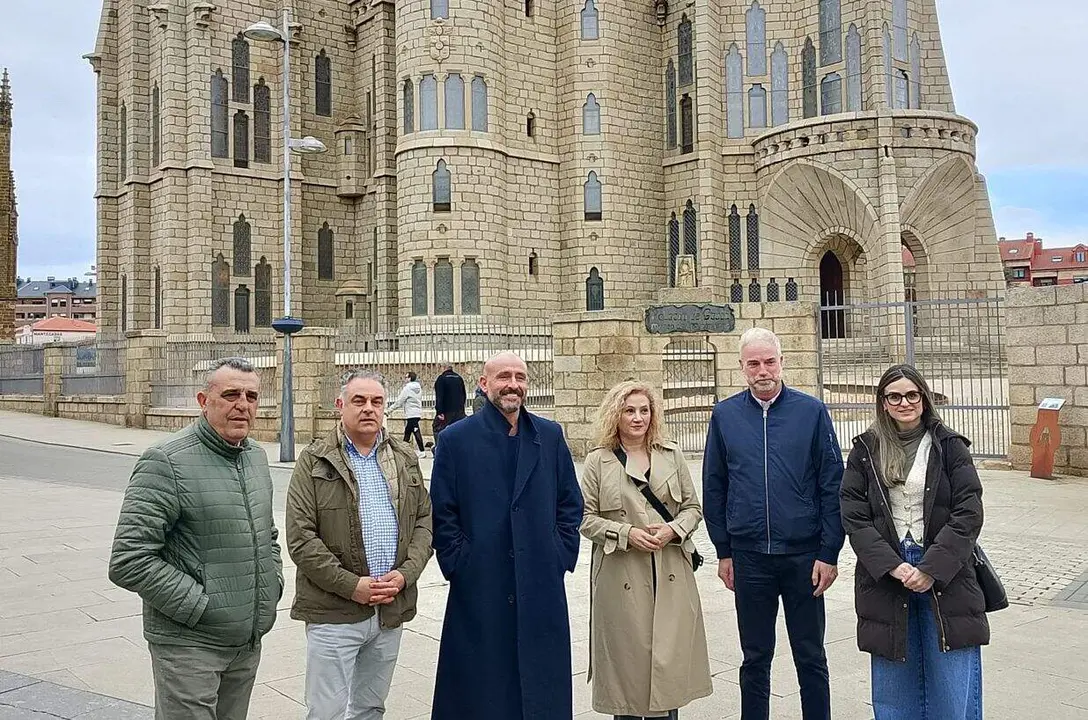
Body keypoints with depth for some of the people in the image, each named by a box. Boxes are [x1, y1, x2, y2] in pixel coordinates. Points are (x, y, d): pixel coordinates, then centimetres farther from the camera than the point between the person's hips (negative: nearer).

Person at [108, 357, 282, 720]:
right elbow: (128, 562, -20)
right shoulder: (166, 461, -15)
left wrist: (274, 582, 8)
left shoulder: (256, 456, 9)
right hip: (189, 644, -7)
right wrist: (198, 605, -18)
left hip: (249, 641, 7)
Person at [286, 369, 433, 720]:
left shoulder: (405, 458, 9)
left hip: (392, 610, 4)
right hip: (333, 611, -4)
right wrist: (351, 585, -15)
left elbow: (424, 520, 9)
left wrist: (406, 573, -7)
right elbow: (301, 537, -9)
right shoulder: (315, 461, -4)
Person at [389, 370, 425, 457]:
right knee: (407, 431, 14)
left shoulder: (407, 388, -11)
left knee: (416, 432, -7)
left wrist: (390, 409, -1)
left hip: (411, 414, -8)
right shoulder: (418, 387, 11)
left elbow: (399, 401, -9)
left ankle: (421, 452, -6)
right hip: (417, 412, 8)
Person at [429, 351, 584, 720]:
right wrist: (458, 562, -7)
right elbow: (442, 513, -2)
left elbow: (571, 503, 10)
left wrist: (561, 554, 2)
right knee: (480, 688, 9)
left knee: (543, 688, 12)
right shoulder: (455, 439, -3)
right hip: (479, 589, -2)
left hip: (542, 588, 3)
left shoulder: (550, 436, 6)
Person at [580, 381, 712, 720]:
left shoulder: (672, 454, 8)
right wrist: (626, 533, -13)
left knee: (671, 658, 3)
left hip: (671, 575, 2)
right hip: (621, 577, -2)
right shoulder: (597, 461, 1)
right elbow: (586, 519, 0)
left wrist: (673, 529, -8)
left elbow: (693, 507, 11)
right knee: (628, 655, 4)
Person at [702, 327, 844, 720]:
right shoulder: (725, 415, 2)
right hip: (749, 557, 1)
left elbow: (832, 486, -3)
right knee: (755, 658, 13)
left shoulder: (811, 411, -3)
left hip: (804, 555, -1)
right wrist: (723, 552, 3)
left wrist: (829, 553, -6)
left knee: (811, 657, 11)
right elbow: (713, 488, 5)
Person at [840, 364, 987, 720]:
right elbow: (854, 516, -1)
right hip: (885, 576, 1)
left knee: (954, 690, 3)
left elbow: (969, 513, -5)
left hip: (945, 577, -1)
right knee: (895, 690, 9)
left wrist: (932, 568, -14)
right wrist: (893, 566, -12)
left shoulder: (949, 446, 2)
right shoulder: (865, 450, 5)